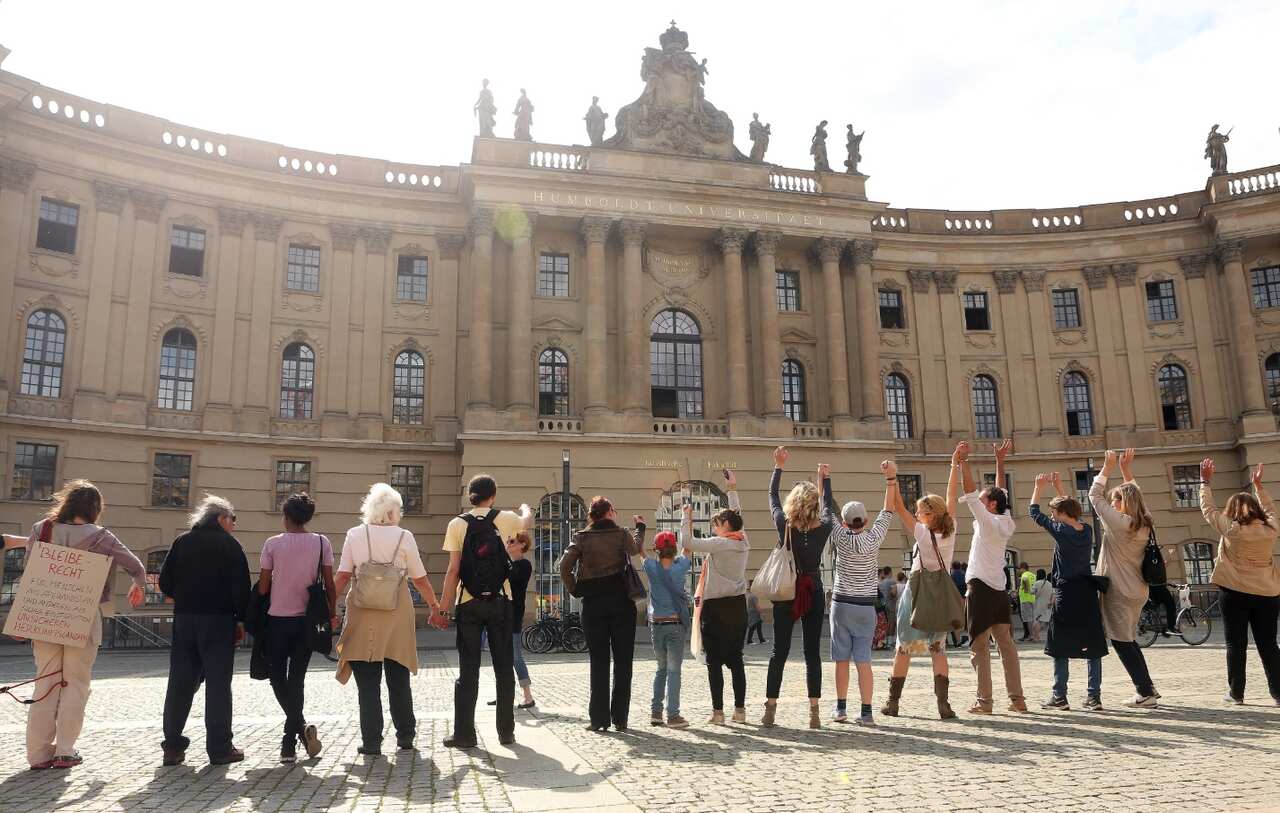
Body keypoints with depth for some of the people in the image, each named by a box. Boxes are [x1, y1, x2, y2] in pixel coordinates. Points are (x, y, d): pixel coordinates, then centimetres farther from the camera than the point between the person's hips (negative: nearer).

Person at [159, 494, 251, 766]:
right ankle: (219, 748, 2)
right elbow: (241, 586, -9)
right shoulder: (229, 544, -4)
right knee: (218, 683, -1)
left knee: (180, 682, 10)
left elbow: (165, 582, 7)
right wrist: (241, 620, -2)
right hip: (218, 620, -5)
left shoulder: (182, 542, 9)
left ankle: (173, 746, 12)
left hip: (184, 619, 5)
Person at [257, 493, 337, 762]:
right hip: (306, 620, 2)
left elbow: (263, 587, -3)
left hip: (278, 619, -2)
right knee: (297, 678, 11)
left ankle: (300, 727, -6)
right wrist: (333, 612, 10)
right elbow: (329, 583, -3)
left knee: (278, 678, 10)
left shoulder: (273, 544, -6)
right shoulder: (322, 543, -3)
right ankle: (290, 740, 12)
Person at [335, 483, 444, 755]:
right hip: (397, 613, 0)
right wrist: (435, 608, 14)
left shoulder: (354, 535, 1)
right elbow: (420, 579, 3)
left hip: (363, 613, 0)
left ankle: (371, 741, 5)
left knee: (367, 680, 6)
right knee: (398, 678, 13)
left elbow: (343, 576, -3)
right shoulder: (404, 537, -1)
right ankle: (405, 736, 21)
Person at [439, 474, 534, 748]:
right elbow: (528, 522, 25)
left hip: (468, 603, 0)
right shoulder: (505, 519, 1)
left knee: (468, 669, 6)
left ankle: (464, 733, 7)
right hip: (500, 602, 1)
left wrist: (445, 607, -1)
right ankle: (506, 731, 13)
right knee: (504, 667, 9)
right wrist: (525, 508, 47)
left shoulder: (457, 524, -3)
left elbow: (453, 571, -7)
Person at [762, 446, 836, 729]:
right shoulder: (824, 527, -8)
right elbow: (829, 505, 14)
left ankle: (770, 710, 5)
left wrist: (779, 466, 16)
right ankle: (814, 712, 4)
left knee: (779, 651, 5)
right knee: (813, 652, 5)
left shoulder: (784, 525, -10)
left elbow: (772, 496, 6)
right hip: (813, 592, 0)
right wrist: (824, 478, 27)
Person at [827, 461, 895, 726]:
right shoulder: (873, 539, -4)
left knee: (842, 659, 6)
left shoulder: (842, 539, -6)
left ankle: (841, 709, 10)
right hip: (866, 607, 1)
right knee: (863, 660, -1)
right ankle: (866, 712, -3)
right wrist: (891, 478, 0)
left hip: (841, 604, -1)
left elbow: (826, 509, 0)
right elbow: (887, 510, 3)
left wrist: (824, 479, 5)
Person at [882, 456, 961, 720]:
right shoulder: (949, 532, -6)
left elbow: (899, 509, -21)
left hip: (916, 595, -4)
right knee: (938, 649, 7)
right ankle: (943, 703, -6)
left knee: (903, 648, 6)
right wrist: (955, 466, 4)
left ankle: (892, 701, 12)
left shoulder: (923, 533, -17)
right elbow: (952, 496, 0)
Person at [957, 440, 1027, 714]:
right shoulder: (1006, 523, 9)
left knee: (980, 647, -5)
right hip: (999, 590, 8)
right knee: (1007, 645, 8)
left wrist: (961, 462, -16)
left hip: (981, 588, -8)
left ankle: (984, 701, -5)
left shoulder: (988, 521, -10)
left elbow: (970, 493, -16)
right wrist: (1000, 461, 23)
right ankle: (1017, 698, 7)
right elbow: (1001, 492, 19)